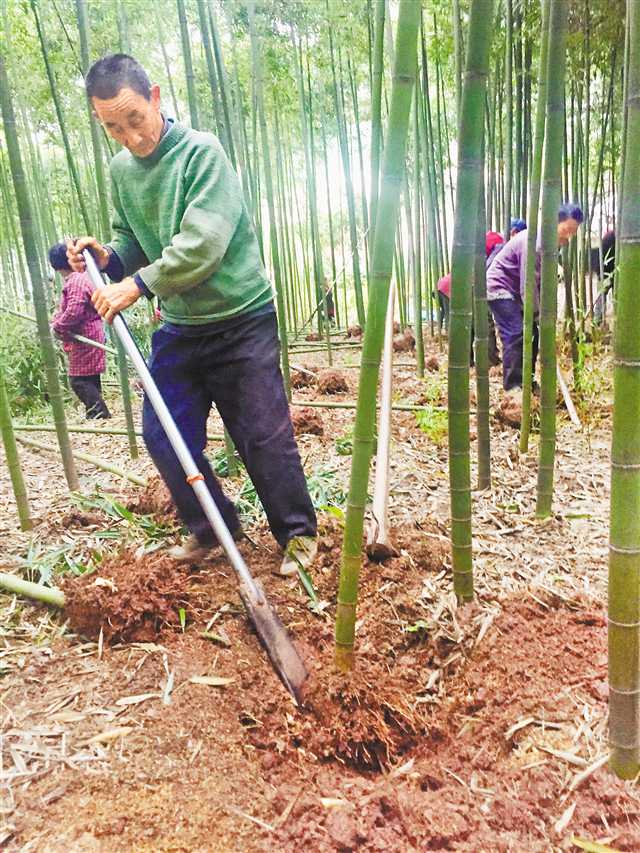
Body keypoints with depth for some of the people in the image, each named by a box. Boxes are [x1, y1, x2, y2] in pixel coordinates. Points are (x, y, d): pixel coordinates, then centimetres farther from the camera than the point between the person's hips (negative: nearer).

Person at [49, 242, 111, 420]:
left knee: (79, 381, -6)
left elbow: (73, 312, -25)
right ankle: (97, 414, 23)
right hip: (89, 334, 10)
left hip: (84, 339, -10)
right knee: (90, 379, 15)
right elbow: (64, 309, 20)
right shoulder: (82, 278, 15)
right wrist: (53, 322, 9)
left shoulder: (76, 282, -18)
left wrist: (57, 327, -11)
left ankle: (99, 413, -4)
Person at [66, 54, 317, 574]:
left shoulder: (201, 151, -13)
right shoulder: (121, 169, 6)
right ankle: (212, 527, 26)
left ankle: (298, 533, 19)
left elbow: (205, 243, -24)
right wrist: (108, 256, -5)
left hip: (241, 319, -6)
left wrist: (139, 284, -24)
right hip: (180, 325, 6)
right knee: (162, 433, 6)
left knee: (263, 435, -2)